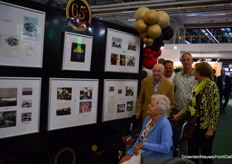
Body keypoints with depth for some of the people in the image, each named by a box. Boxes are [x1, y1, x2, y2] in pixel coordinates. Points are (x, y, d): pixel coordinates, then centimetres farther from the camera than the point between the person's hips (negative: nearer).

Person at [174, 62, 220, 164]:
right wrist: (180, 114, 16)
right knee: (192, 153, 14)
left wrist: (211, 128, -18)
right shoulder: (197, 85, 10)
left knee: (205, 155, 4)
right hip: (193, 124, 8)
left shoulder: (211, 85, -13)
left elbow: (215, 109, -16)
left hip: (204, 126, -7)